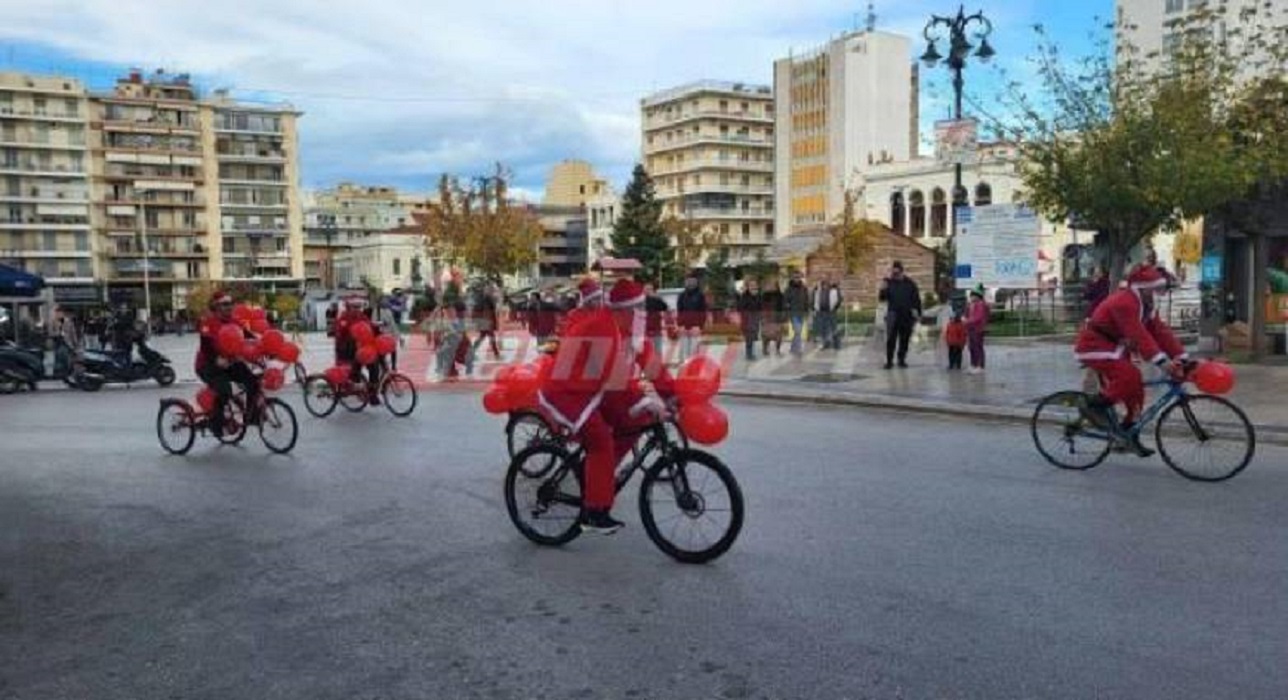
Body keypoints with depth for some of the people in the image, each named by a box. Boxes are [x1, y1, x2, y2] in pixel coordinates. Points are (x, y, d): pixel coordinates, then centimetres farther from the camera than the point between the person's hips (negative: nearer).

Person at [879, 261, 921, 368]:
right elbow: (882, 298, -3)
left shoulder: (910, 283, 2)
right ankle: (889, 361, -2)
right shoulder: (888, 282, 0)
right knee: (891, 339, -6)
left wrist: (918, 314, 4)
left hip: (907, 316, 1)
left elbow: (916, 299, 7)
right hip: (893, 315, -1)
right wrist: (883, 290, -24)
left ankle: (902, 359, 18)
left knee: (905, 339, 8)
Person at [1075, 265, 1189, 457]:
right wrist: (1162, 361, -41)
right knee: (1129, 376, -29)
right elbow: (1138, 335, -34)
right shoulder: (1124, 303, -24)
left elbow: (1160, 331, 1)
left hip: (1113, 349, 10)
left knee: (1136, 388, 5)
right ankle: (1097, 406, -12)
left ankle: (1129, 434, 15)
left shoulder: (1146, 306, 7)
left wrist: (1182, 358, -9)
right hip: (1094, 347, -10)